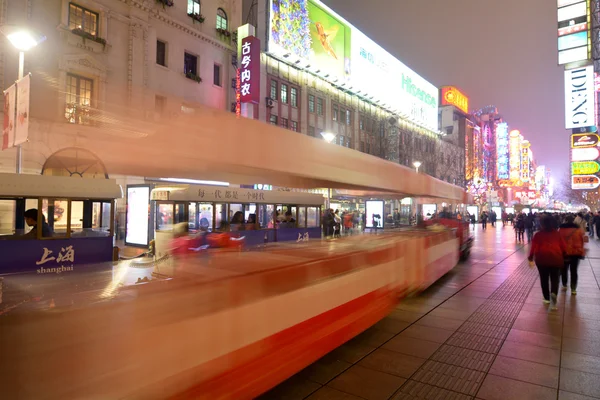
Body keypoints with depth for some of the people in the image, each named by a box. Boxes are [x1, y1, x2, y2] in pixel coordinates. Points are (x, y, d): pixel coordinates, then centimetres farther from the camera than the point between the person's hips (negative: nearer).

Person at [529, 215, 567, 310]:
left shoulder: (538, 234, 2)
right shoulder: (557, 233, 6)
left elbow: (533, 247, -4)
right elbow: (564, 247, 5)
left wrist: (531, 258, 1)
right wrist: (564, 258, 17)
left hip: (542, 258, -1)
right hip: (556, 258, 1)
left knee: (544, 279, 13)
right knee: (555, 279, 9)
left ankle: (547, 298, 19)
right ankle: (554, 293, -18)